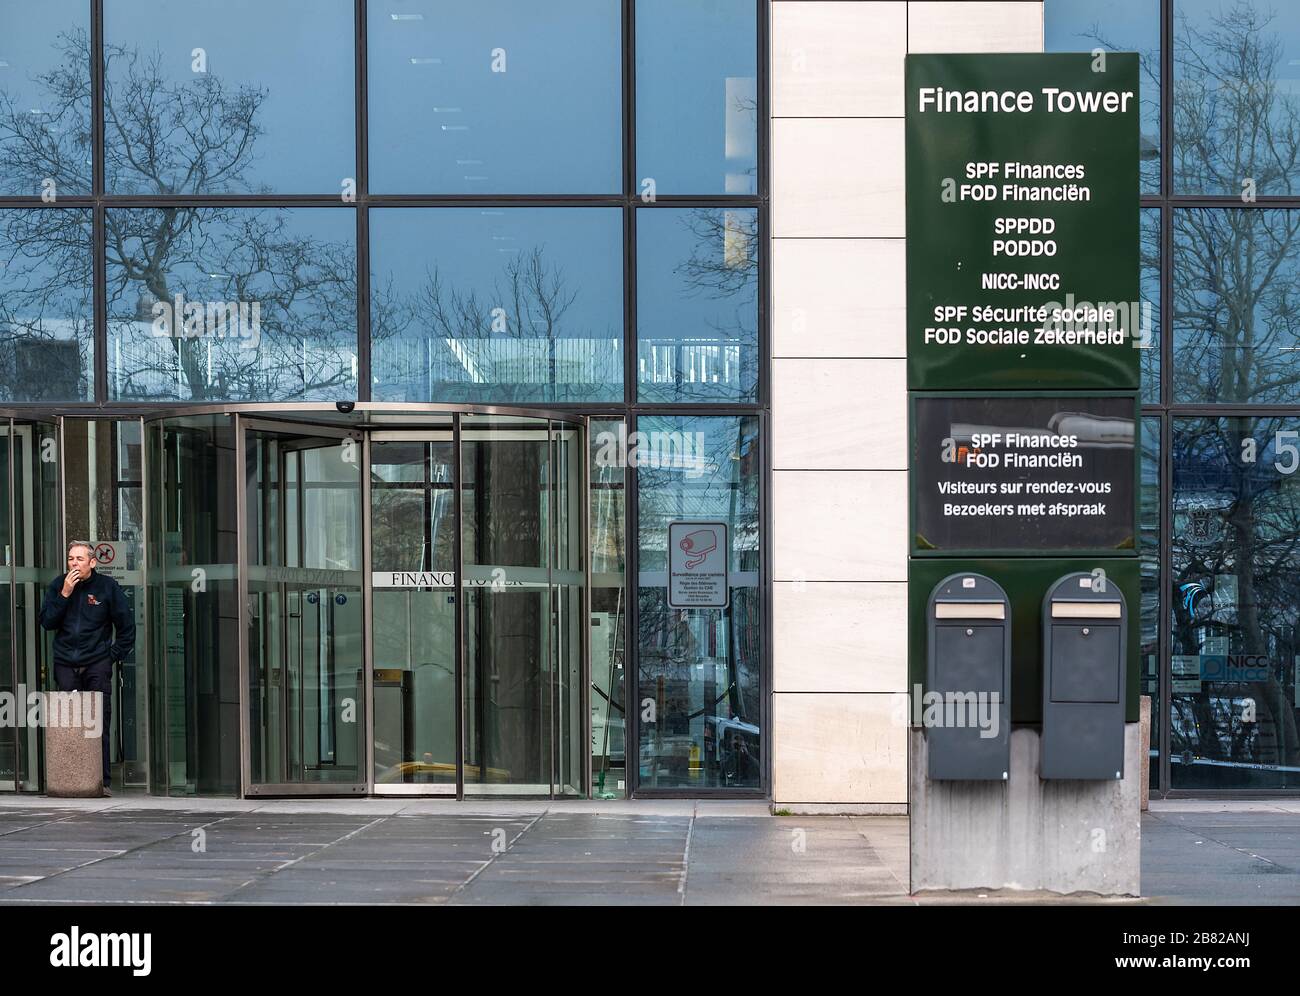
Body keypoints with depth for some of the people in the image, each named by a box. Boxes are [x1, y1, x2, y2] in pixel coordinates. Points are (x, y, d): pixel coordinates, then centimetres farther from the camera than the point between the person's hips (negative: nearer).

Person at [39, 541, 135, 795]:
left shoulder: (107, 586, 2)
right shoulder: (58, 585, 8)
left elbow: (127, 625, 8)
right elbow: (46, 622, 1)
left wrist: (114, 655, 3)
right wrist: (64, 594, -8)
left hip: (97, 664, -2)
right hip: (66, 665, 2)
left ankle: (103, 781, -5)